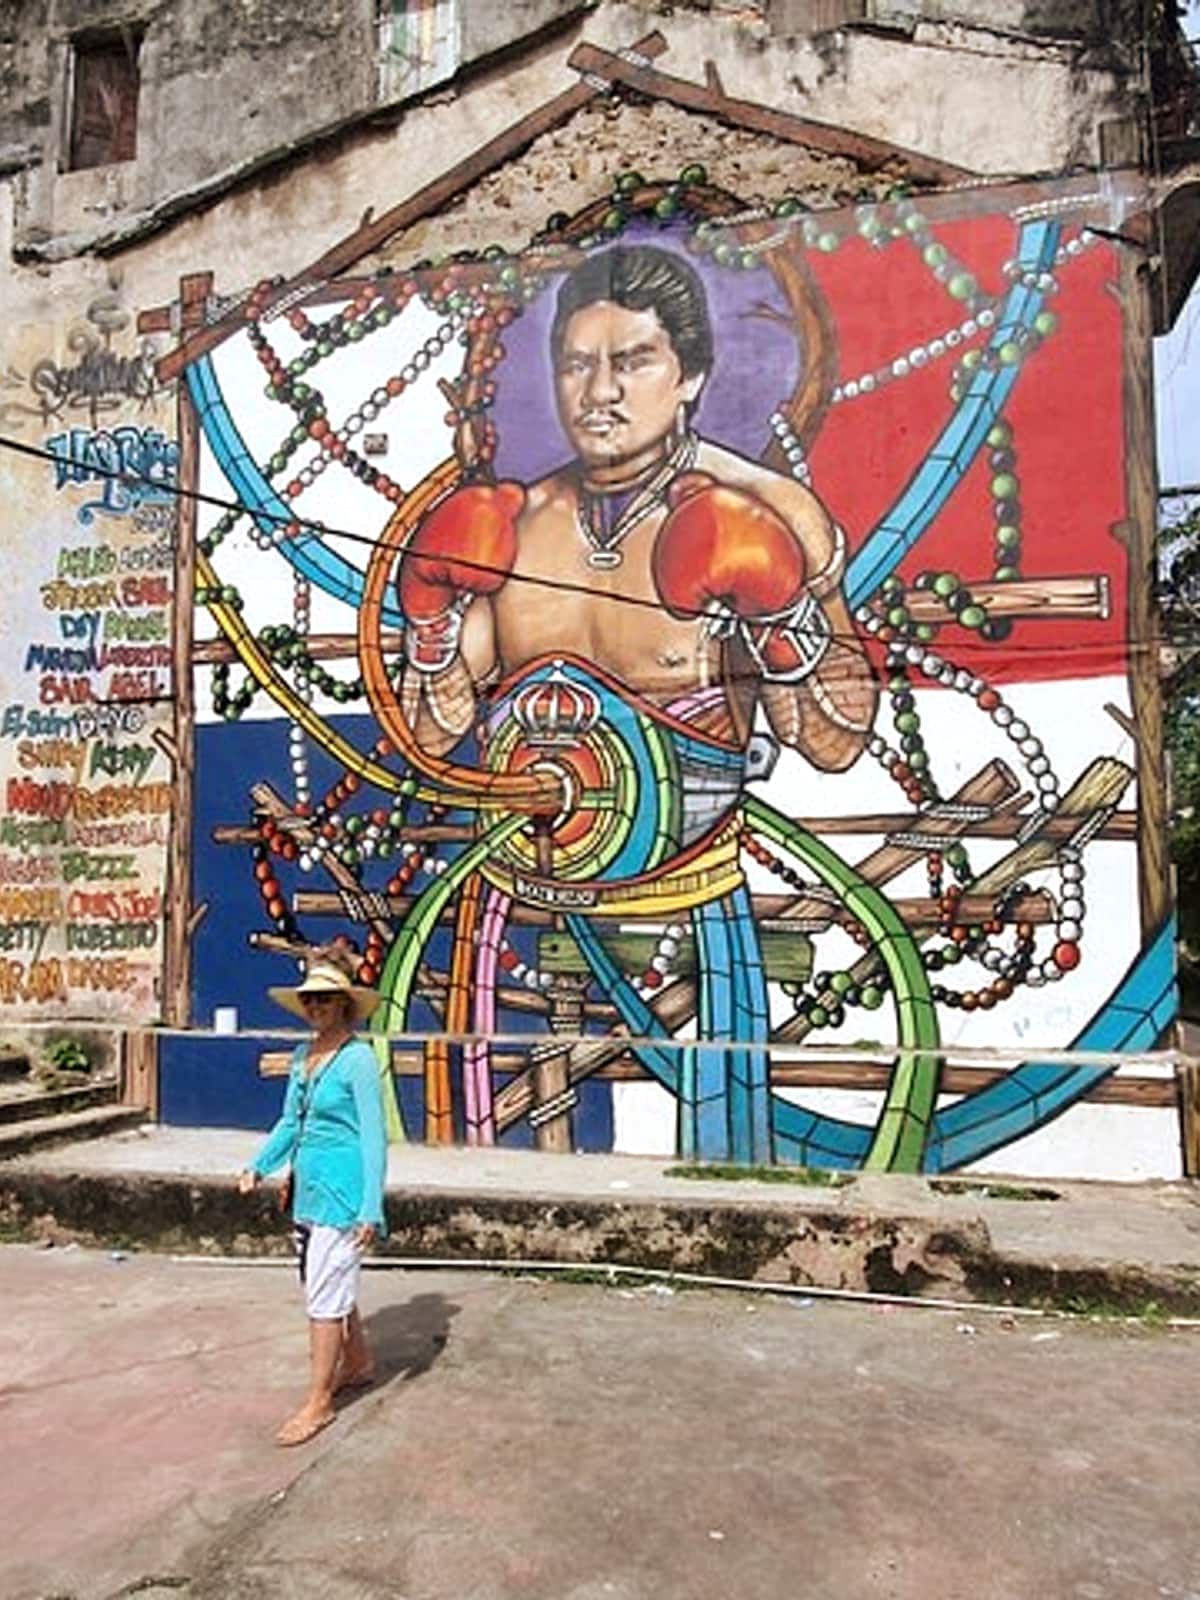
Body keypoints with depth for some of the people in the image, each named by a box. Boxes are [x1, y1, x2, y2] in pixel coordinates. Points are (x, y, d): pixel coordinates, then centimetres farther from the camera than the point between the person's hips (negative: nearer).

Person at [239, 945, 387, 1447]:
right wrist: (259, 1165, 6)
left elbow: (373, 1137, -16)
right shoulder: (303, 1055, 6)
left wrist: (371, 1209, -18)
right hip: (309, 1189, 8)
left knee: (325, 1293, 1)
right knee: (330, 1285, 20)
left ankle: (318, 1403, 16)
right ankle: (358, 1364, 40)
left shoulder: (357, 1059, -16)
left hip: (341, 1192, -8)